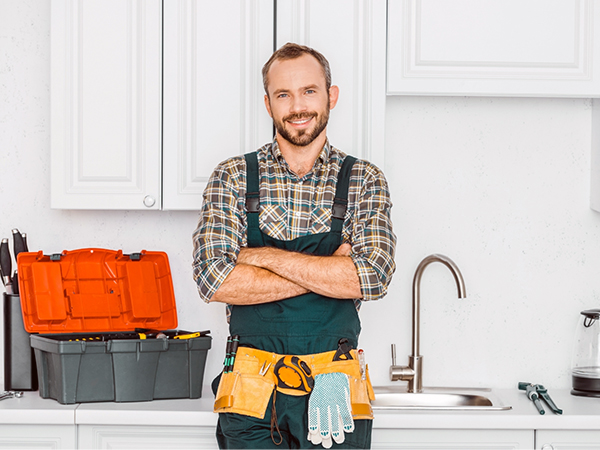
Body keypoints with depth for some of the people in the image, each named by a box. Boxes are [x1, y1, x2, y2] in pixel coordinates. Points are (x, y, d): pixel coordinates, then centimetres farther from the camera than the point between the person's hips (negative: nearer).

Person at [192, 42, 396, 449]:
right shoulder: (233, 178, 3)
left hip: (335, 390, 0)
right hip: (251, 391, 0)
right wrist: (327, 271, -12)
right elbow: (214, 279, -10)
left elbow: (373, 277, -11)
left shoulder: (364, 182, 3)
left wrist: (266, 256, -12)